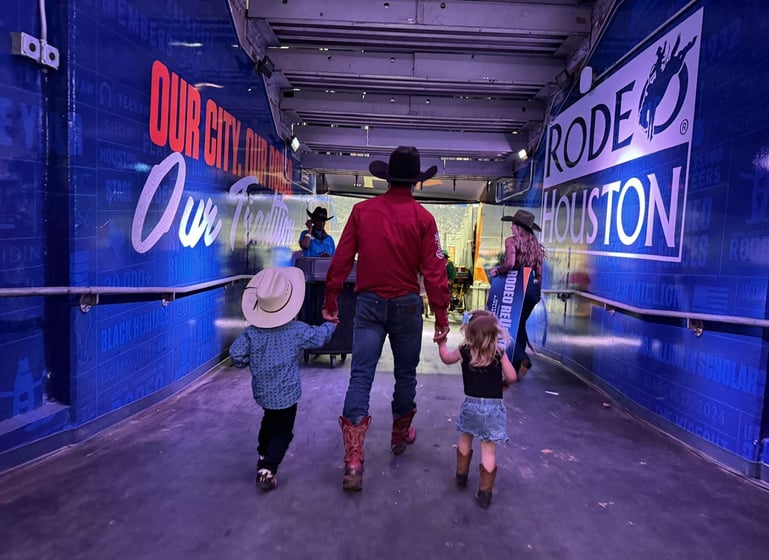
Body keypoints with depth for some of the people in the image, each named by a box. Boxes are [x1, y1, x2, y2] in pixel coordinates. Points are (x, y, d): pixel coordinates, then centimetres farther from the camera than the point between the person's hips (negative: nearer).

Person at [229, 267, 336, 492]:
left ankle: (263, 454, 42)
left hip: (261, 391, 5)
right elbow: (319, 337, 0)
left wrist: (250, 362, 11)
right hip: (286, 393, -4)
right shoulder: (297, 330, -14)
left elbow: (236, 355, -10)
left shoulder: (252, 332, -8)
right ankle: (267, 469, -7)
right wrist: (330, 324, 19)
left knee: (269, 421, 29)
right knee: (283, 431, 4)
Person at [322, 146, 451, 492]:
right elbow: (434, 271, -7)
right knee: (405, 374, 17)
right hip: (406, 305, -1)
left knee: (360, 376, 0)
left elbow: (341, 260, -1)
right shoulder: (422, 217, -5)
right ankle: (400, 437, 36)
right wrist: (441, 318, -1)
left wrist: (330, 302, 8)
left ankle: (353, 463, -4)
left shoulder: (362, 210, 0)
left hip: (368, 302, 1)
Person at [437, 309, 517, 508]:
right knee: (488, 449, 3)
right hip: (493, 406, -2)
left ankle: (461, 475, 40)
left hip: (471, 404, 2)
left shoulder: (463, 351, -4)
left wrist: (442, 343, 30)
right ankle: (484, 492, 8)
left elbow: (446, 358, 13)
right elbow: (512, 377, -6)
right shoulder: (499, 353, -7)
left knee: (465, 439, 25)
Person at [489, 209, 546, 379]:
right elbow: (539, 273, 12)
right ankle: (518, 362, 24)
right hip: (532, 286, 6)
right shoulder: (535, 243, 11)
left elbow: (509, 264, -22)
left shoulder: (511, 240, -6)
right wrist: (538, 291, 21)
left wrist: (497, 270, -4)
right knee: (520, 324, 19)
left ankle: (521, 359, -15)